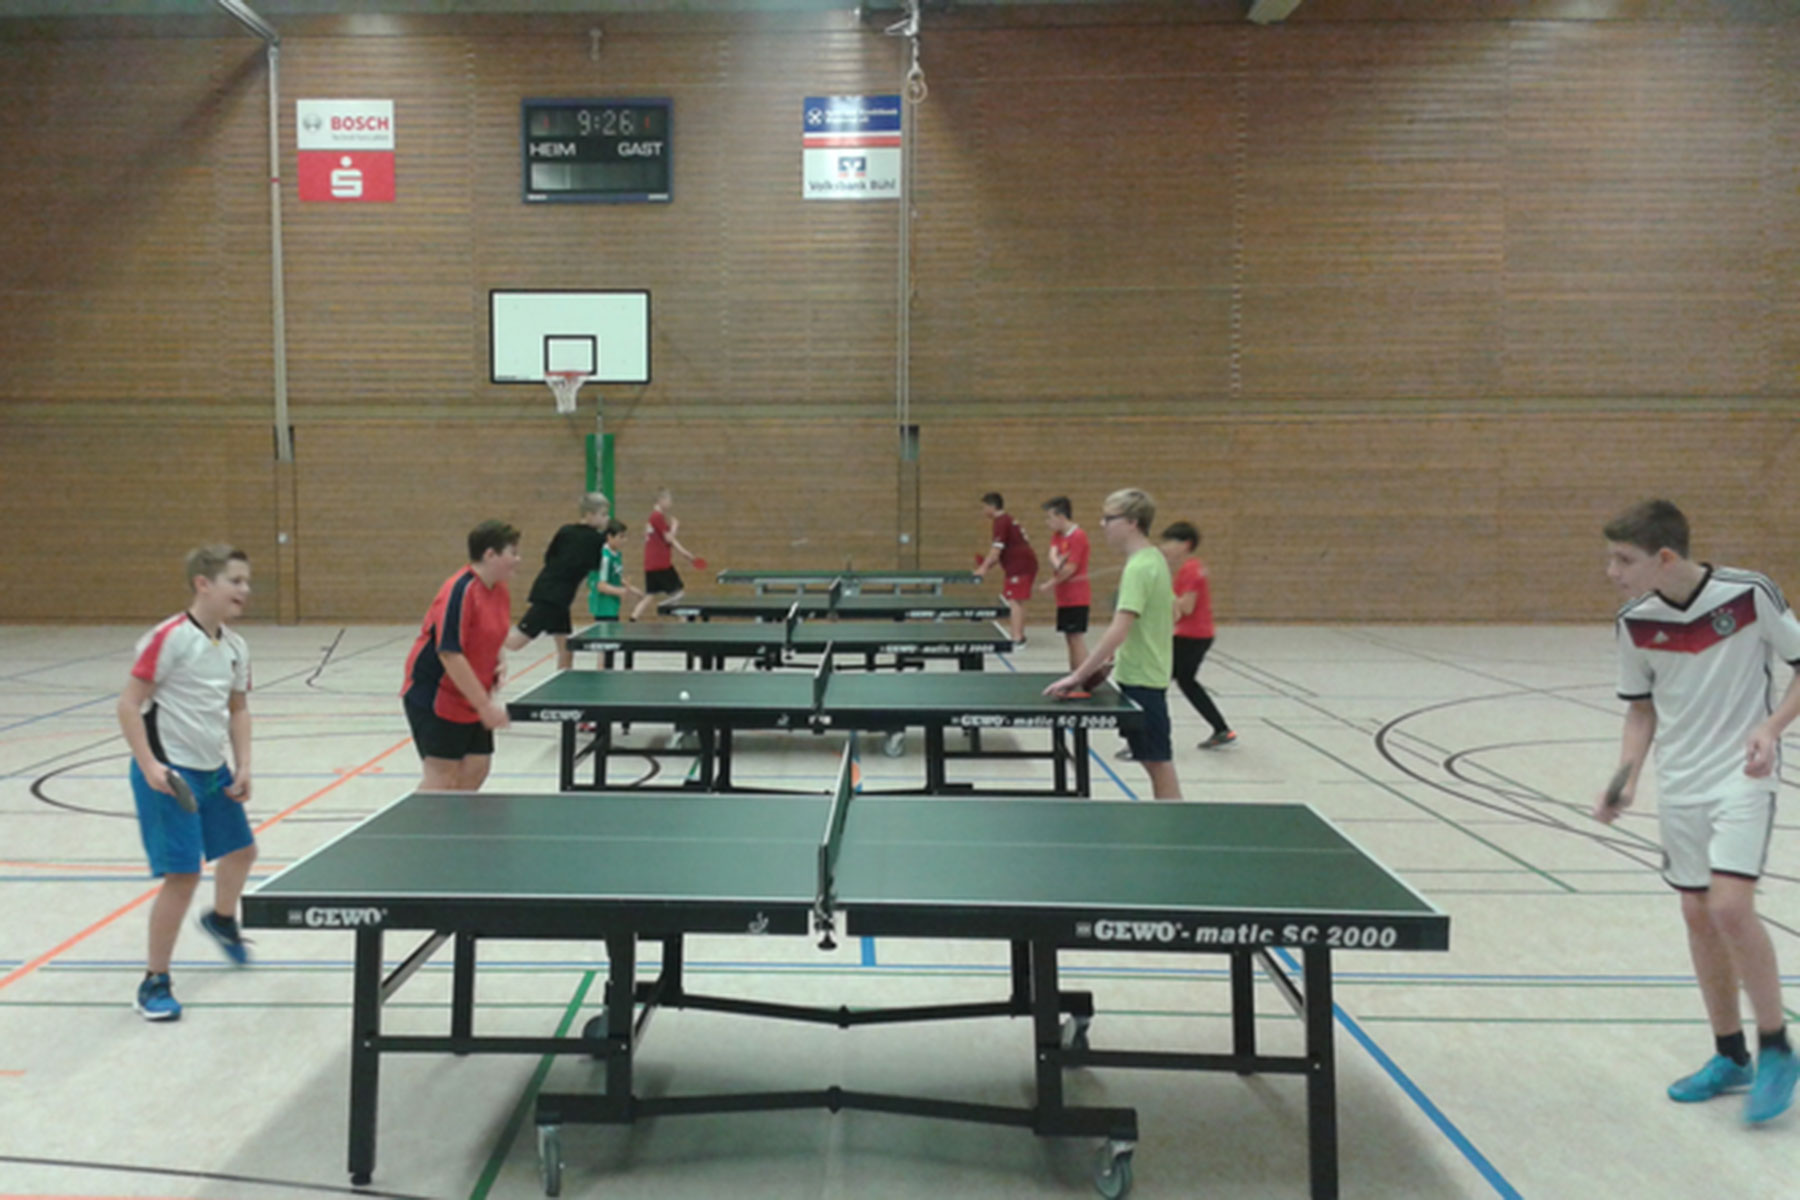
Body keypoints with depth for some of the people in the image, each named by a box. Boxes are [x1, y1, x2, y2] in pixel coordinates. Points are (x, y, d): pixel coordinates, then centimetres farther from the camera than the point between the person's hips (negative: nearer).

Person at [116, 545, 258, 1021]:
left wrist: (243, 766, 4)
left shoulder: (235, 646, 4)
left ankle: (221, 919, 54)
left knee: (241, 848, 22)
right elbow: (129, 705, -17)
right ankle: (154, 983, 5)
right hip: (169, 774, -8)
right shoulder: (168, 638, -18)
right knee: (184, 875, -11)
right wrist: (149, 766, -23)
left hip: (213, 771, 8)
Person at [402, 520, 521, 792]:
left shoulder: (501, 593, 4)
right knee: (441, 778, -7)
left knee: (477, 768, 8)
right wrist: (485, 705, -25)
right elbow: (450, 654, -26)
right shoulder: (460, 591, -22)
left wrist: (498, 663, -2)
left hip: (472, 702, 8)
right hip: (434, 698, -8)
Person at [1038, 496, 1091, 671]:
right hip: (1064, 597, 8)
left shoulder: (1078, 536, -14)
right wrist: (1056, 561, -29)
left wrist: (1049, 584, -9)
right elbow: (1052, 556, -5)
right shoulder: (1057, 535, 11)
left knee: (1077, 638, -8)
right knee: (1070, 639, 12)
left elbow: (1070, 568, -18)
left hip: (1076, 597, -8)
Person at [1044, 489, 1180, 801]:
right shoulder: (1154, 559, 9)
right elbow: (1170, 614, 19)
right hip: (1148, 673, 10)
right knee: (1154, 762, 16)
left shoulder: (1139, 567, -20)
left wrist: (1078, 676, -27)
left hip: (1140, 679, -10)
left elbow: (1119, 630, -28)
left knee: (1159, 764, -3)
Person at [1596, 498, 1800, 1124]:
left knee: (1730, 908, -16)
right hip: (1679, 786, 4)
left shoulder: (1749, 593, -15)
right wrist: (1626, 780, -5)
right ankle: (1730, 1056, 24)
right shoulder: (1635, 622, -4)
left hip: (1742, 778, -4)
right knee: (1698, 916, 8)